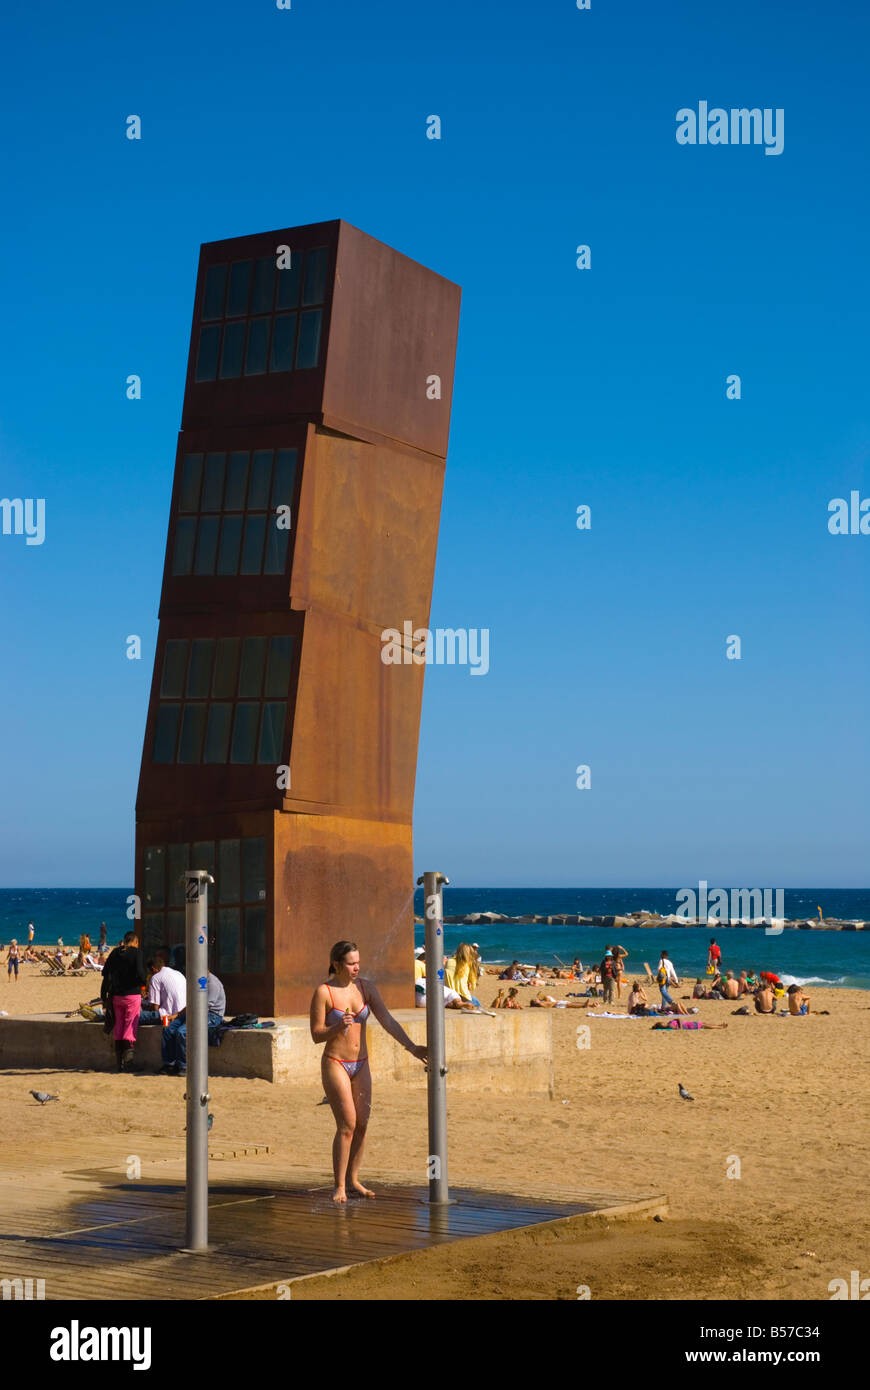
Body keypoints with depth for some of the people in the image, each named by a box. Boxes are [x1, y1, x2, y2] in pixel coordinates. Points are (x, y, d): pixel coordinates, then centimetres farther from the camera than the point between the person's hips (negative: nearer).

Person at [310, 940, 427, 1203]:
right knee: (347, 1125, -12)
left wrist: (411, 1046, -11)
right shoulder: (323, 992, -11)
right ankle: (339, 1186, -3)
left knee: (362, 1125, 6)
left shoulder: (366, 987, 2)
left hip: (361, 1064, 5)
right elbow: (316, 1035, -8)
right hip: (335, 1064, -5)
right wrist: (338, 1026, -27)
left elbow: (387, 1020, -1)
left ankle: (353, 1180, 19)